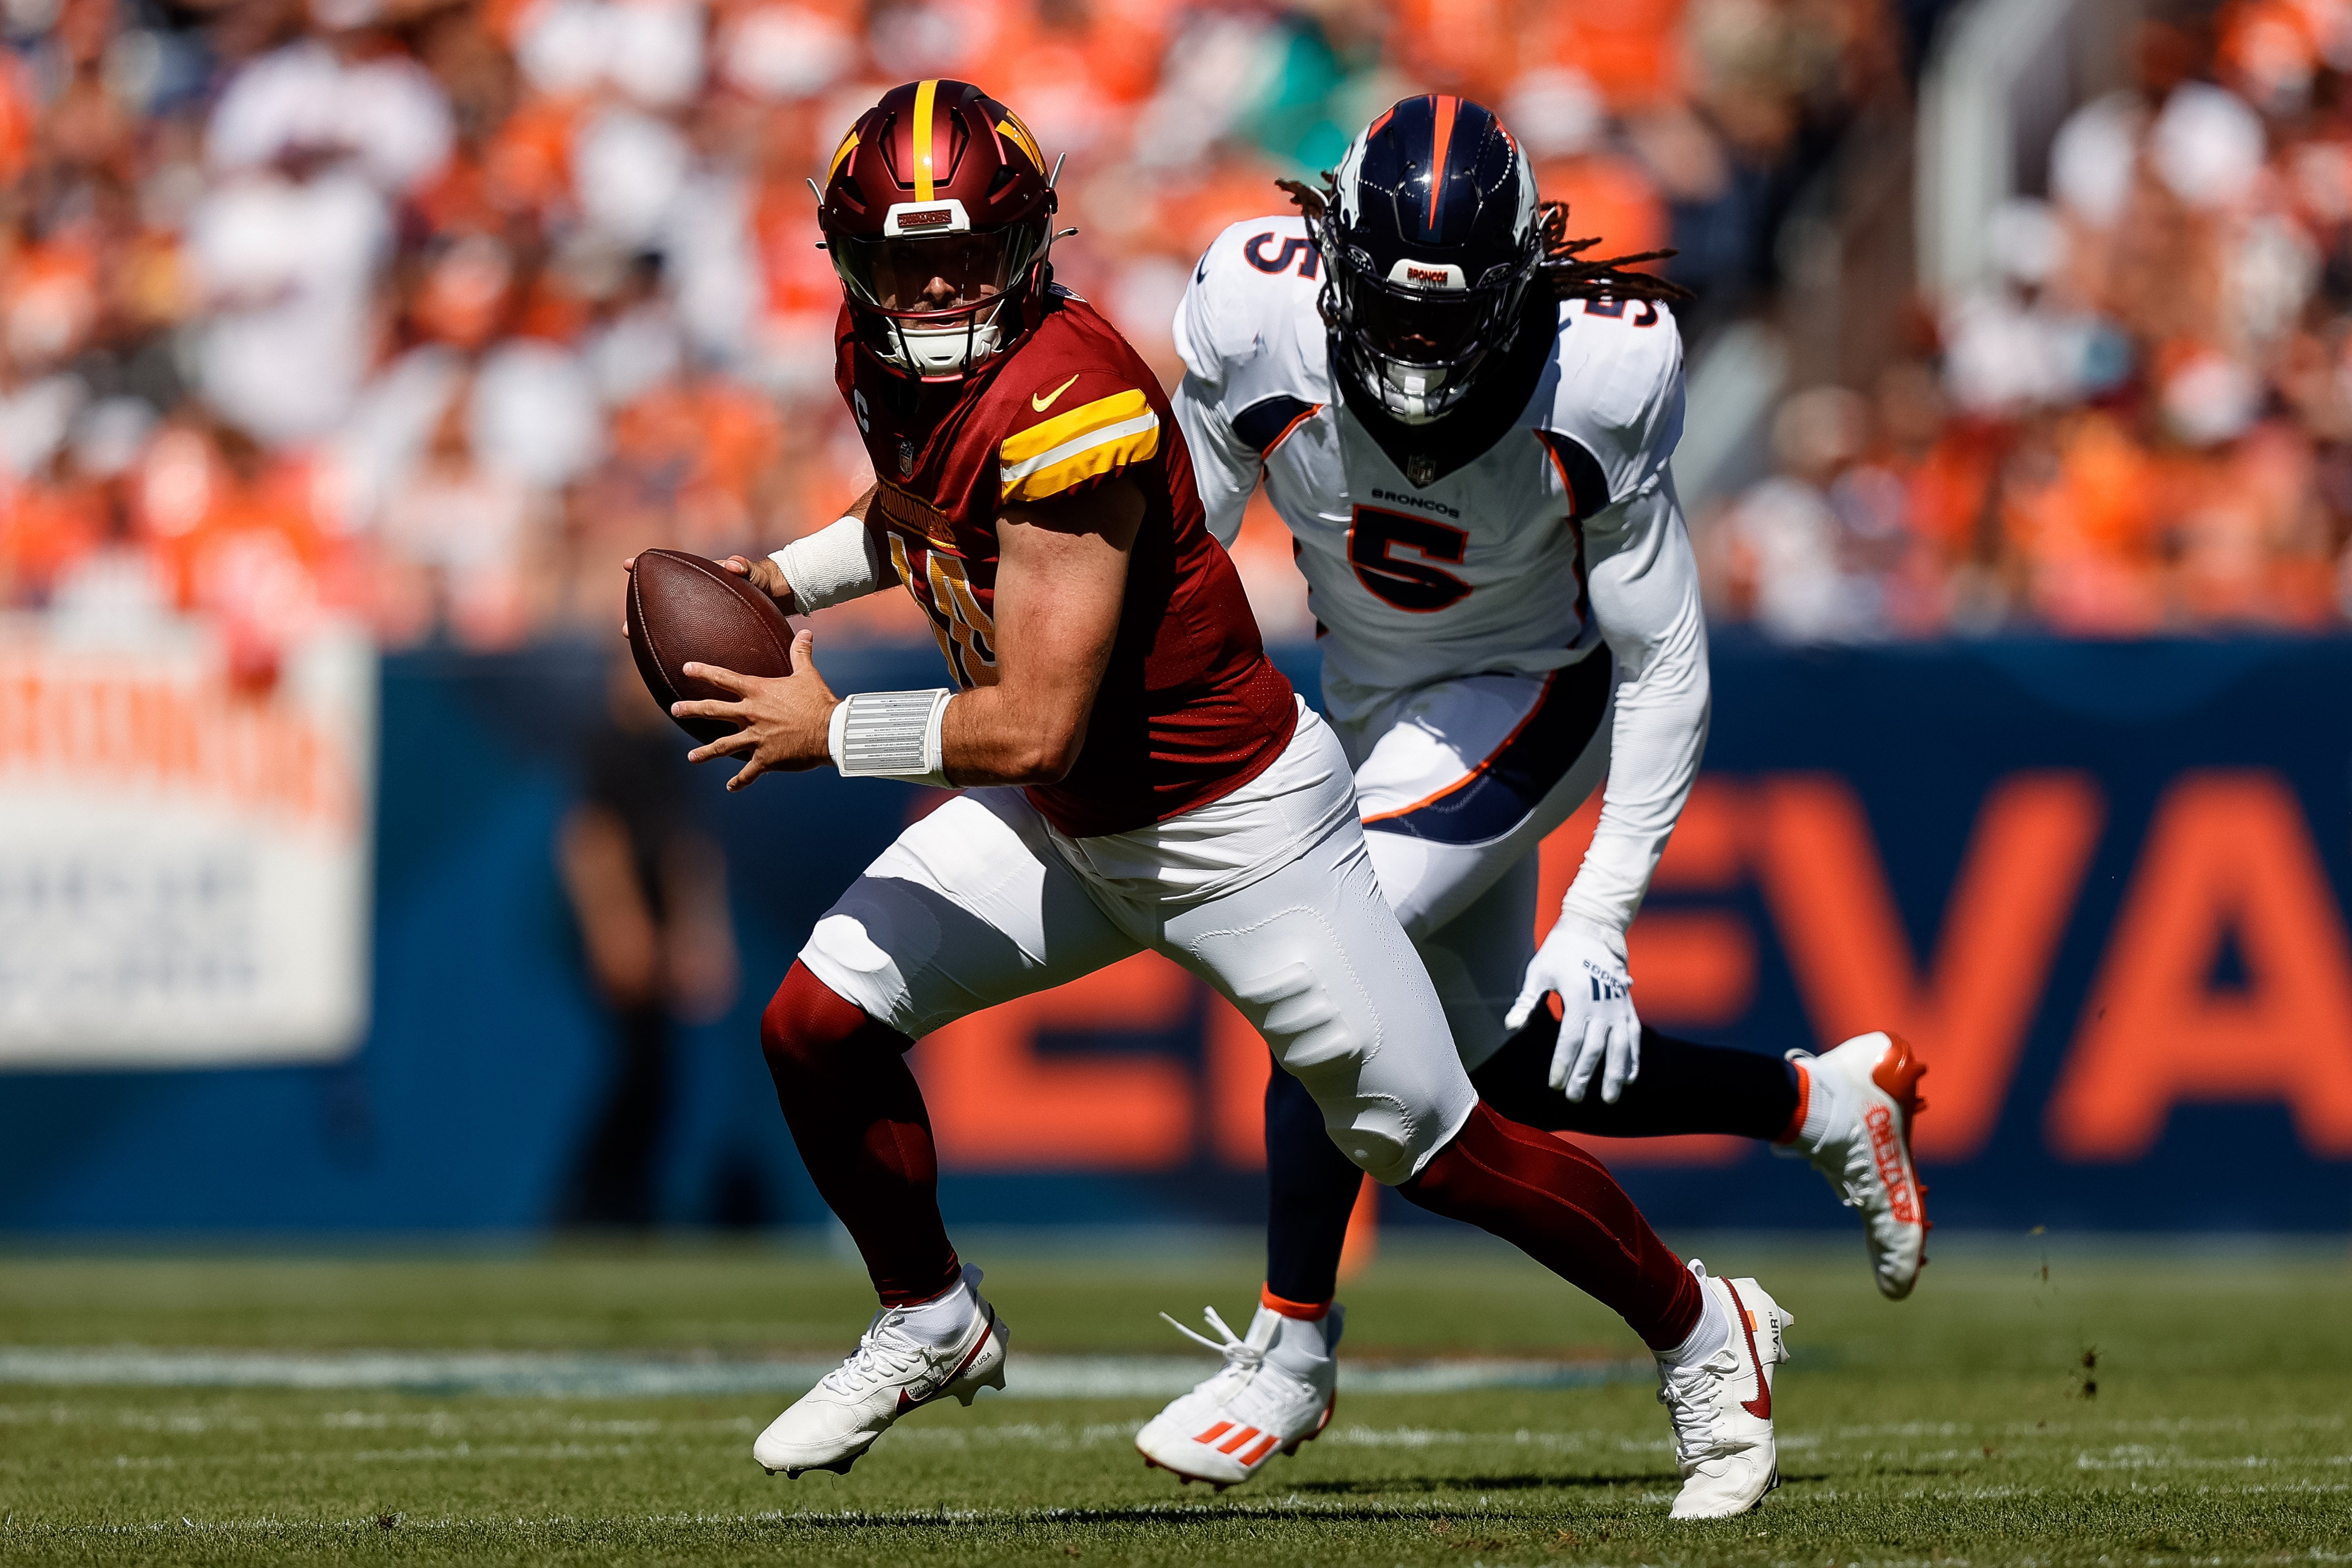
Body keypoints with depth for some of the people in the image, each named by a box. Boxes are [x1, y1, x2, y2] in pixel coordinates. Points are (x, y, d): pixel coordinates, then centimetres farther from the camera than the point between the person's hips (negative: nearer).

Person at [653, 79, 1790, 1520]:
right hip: (1064, 823, 8)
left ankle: (1708, 1338, 24)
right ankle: (932, 1326, 21)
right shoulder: (892, 367, -6)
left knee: (1433, 1151, 2)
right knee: (819, 1023, -3)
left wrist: (828, 729, -22)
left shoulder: (1066, 408, -32)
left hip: (1233, 824, -8)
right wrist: (784, 579, 5)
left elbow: (1035, 728, -33)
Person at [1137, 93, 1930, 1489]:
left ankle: (1290, 1352, -10)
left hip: (1536, 696, -5)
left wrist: (1600, 921, -21)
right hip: (1379, 708, 5)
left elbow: (1666, 664, -19)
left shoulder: (1595, 381, -29)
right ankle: (1826, 1101, 30)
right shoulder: (1260, 322, -25)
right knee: (1520, 1074, 7)